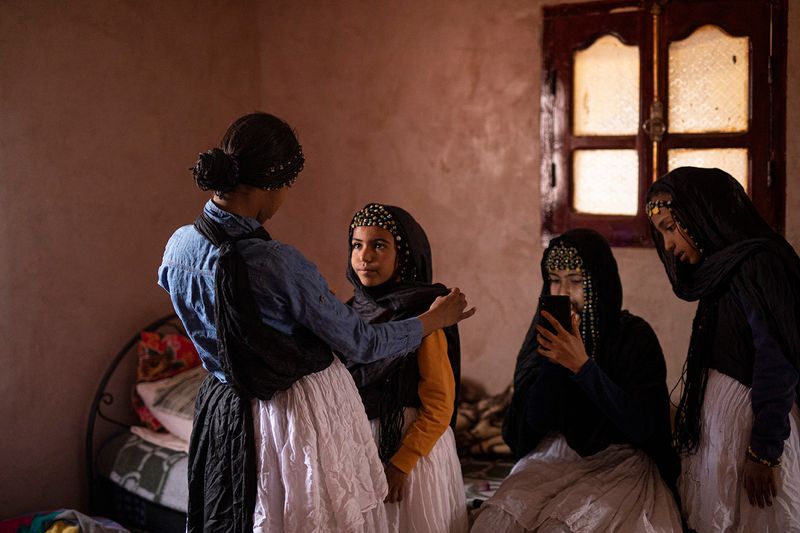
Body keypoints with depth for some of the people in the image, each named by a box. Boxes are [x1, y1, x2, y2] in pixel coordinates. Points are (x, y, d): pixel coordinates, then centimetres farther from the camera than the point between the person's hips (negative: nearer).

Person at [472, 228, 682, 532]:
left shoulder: (633, 334, -9)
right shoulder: (546, 330, 1)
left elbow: (642, 425, -18)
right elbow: (534, 421, -3)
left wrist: (582, 366, -23)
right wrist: (555, 360, -18)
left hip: (620, 463, -3)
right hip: (553, 456, 3)